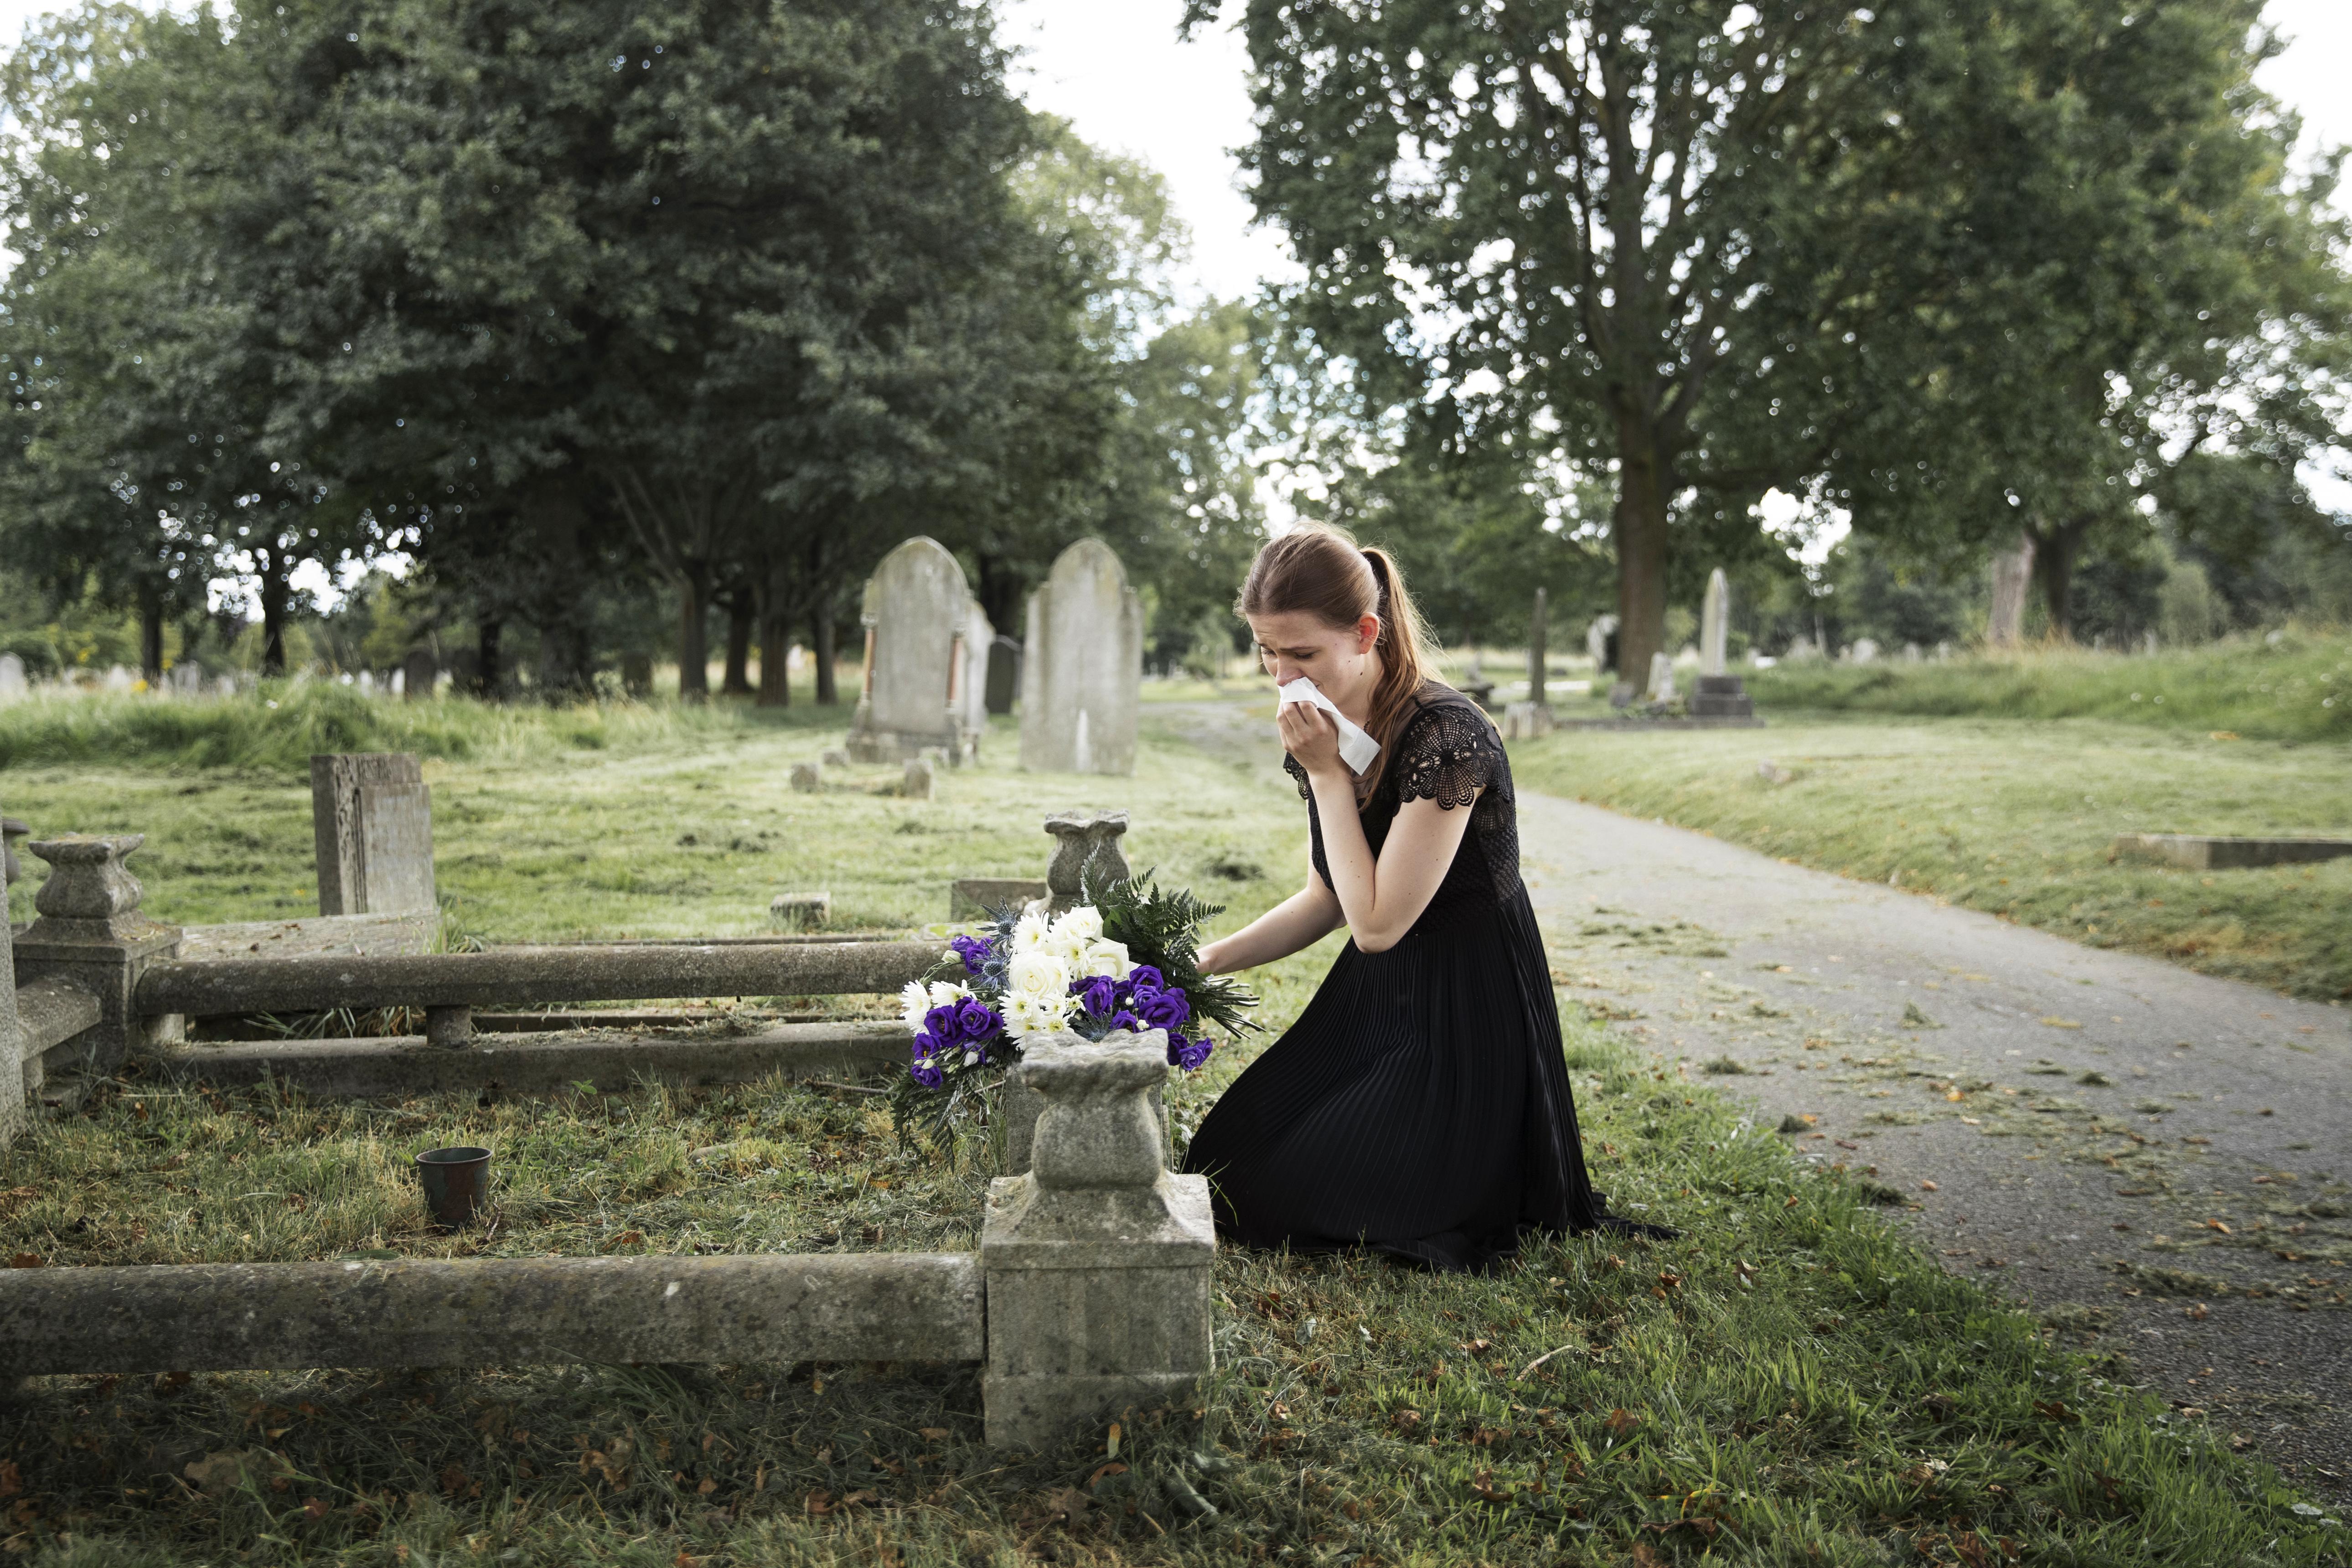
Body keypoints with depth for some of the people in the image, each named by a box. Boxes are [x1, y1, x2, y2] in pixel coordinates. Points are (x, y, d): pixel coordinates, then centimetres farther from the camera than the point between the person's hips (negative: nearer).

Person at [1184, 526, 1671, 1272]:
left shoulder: (1448, 735, -25)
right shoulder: (1327, 733, 1)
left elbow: (1378, 922, -24)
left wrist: (1328, 776, -21)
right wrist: (1208, 960, 3)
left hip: (1464, 1019, -8)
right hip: (1373, 1001, 9)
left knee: (1272, 1201, -10)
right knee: (1217, 1158, 6)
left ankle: (1488, 1197, 9)